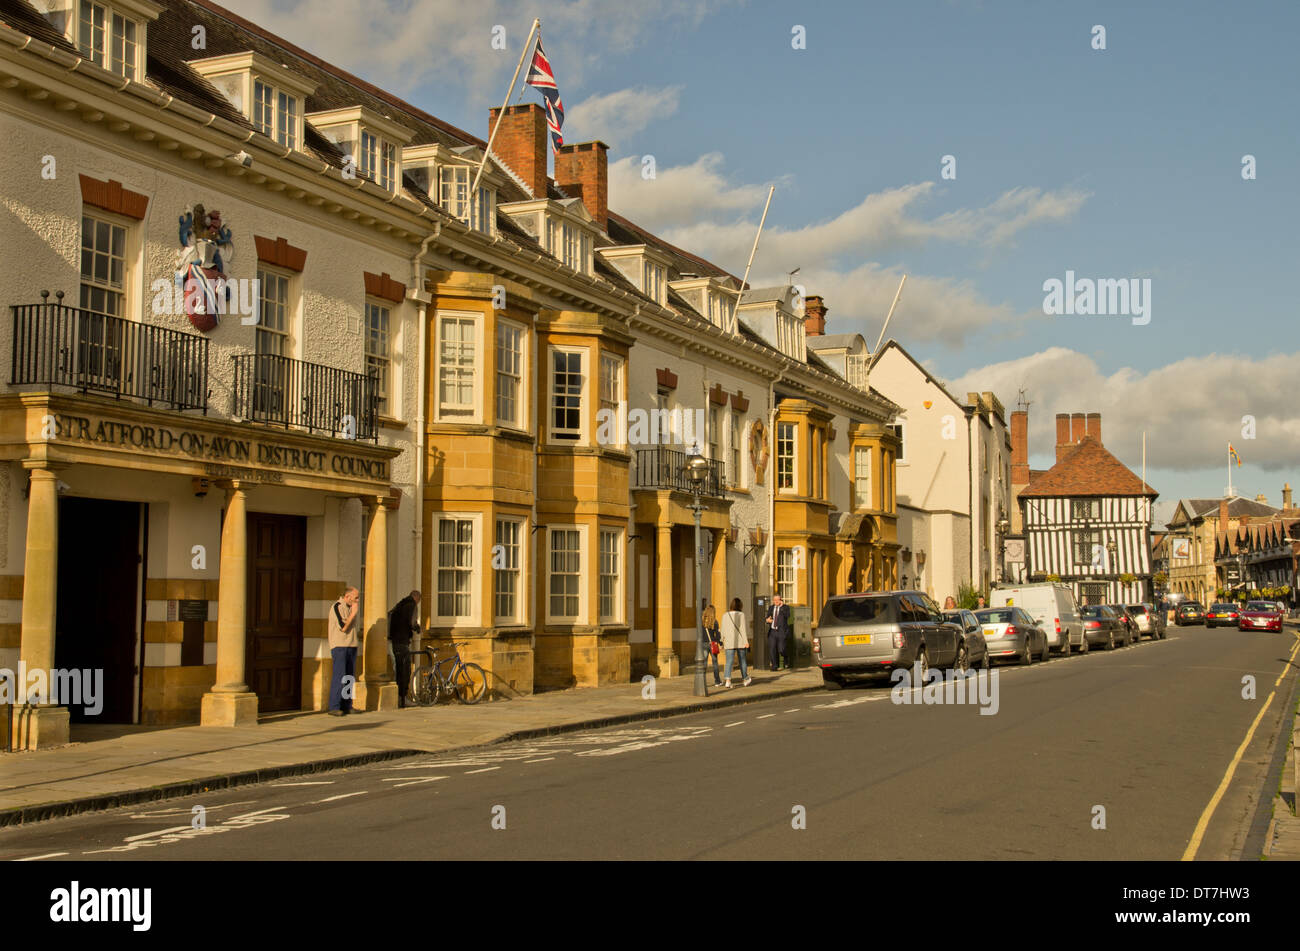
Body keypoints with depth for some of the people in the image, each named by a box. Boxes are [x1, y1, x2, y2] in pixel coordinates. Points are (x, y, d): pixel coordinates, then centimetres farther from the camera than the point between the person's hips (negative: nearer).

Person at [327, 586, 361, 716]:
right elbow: (343, 627, -16)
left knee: (350, 678, 6)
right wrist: (353, 613, -11)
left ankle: (347, 706, 9)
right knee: (339, 677, -13)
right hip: (339, 646, -8)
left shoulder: (349, 608, 17)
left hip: (351, 646, 8)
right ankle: (334, 707, -13)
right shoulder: (337, 607, -9)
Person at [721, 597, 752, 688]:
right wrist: (746, 641, -8)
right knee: (742, 660, 15)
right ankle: (745, 679, 31)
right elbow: (743, 629, -9)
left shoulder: (725, 615, 2)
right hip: (740, 641, -1)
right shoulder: (741, 615, -5)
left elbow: (723, 630, 5)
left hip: (729, 642, 1)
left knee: (729, 661, -3)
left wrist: (722, 642, 12)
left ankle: (727, 681, -21)